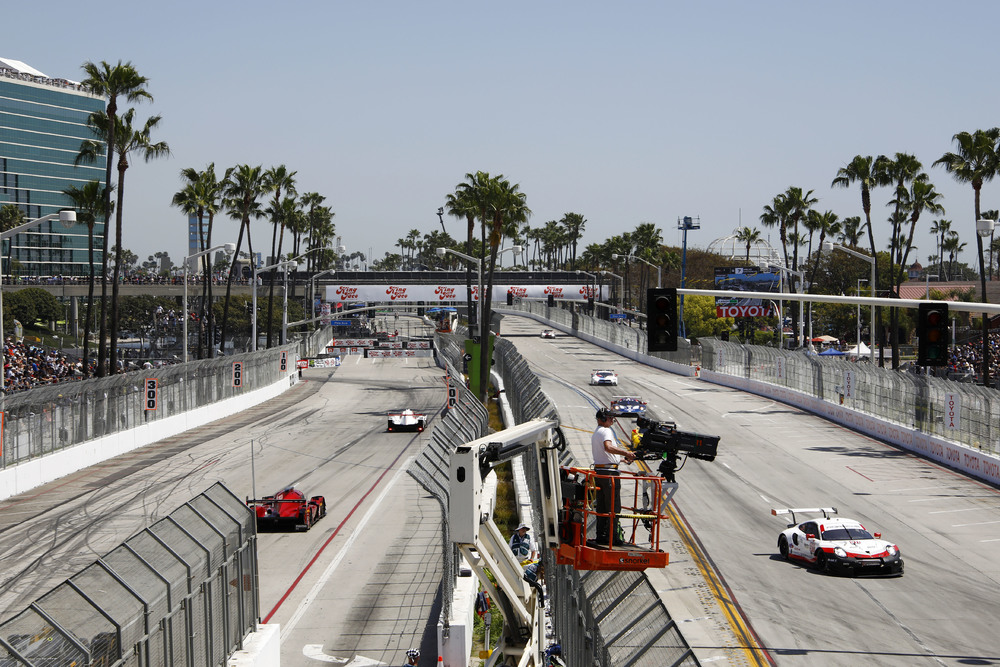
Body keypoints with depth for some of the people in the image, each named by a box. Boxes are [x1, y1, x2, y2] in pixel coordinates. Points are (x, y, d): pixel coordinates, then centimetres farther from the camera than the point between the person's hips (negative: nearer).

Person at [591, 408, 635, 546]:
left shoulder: (595, 434, 22)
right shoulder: (606, 431, -11)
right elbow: (608, 447, -30)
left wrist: (622, 458, 26)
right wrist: (625, 452, -29)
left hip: (599, 471, 10)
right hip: (609, 472, -10)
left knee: (601, 506, 12)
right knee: (614, 507, -6)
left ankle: (601, 535, 14)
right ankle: (612, 537, -7)